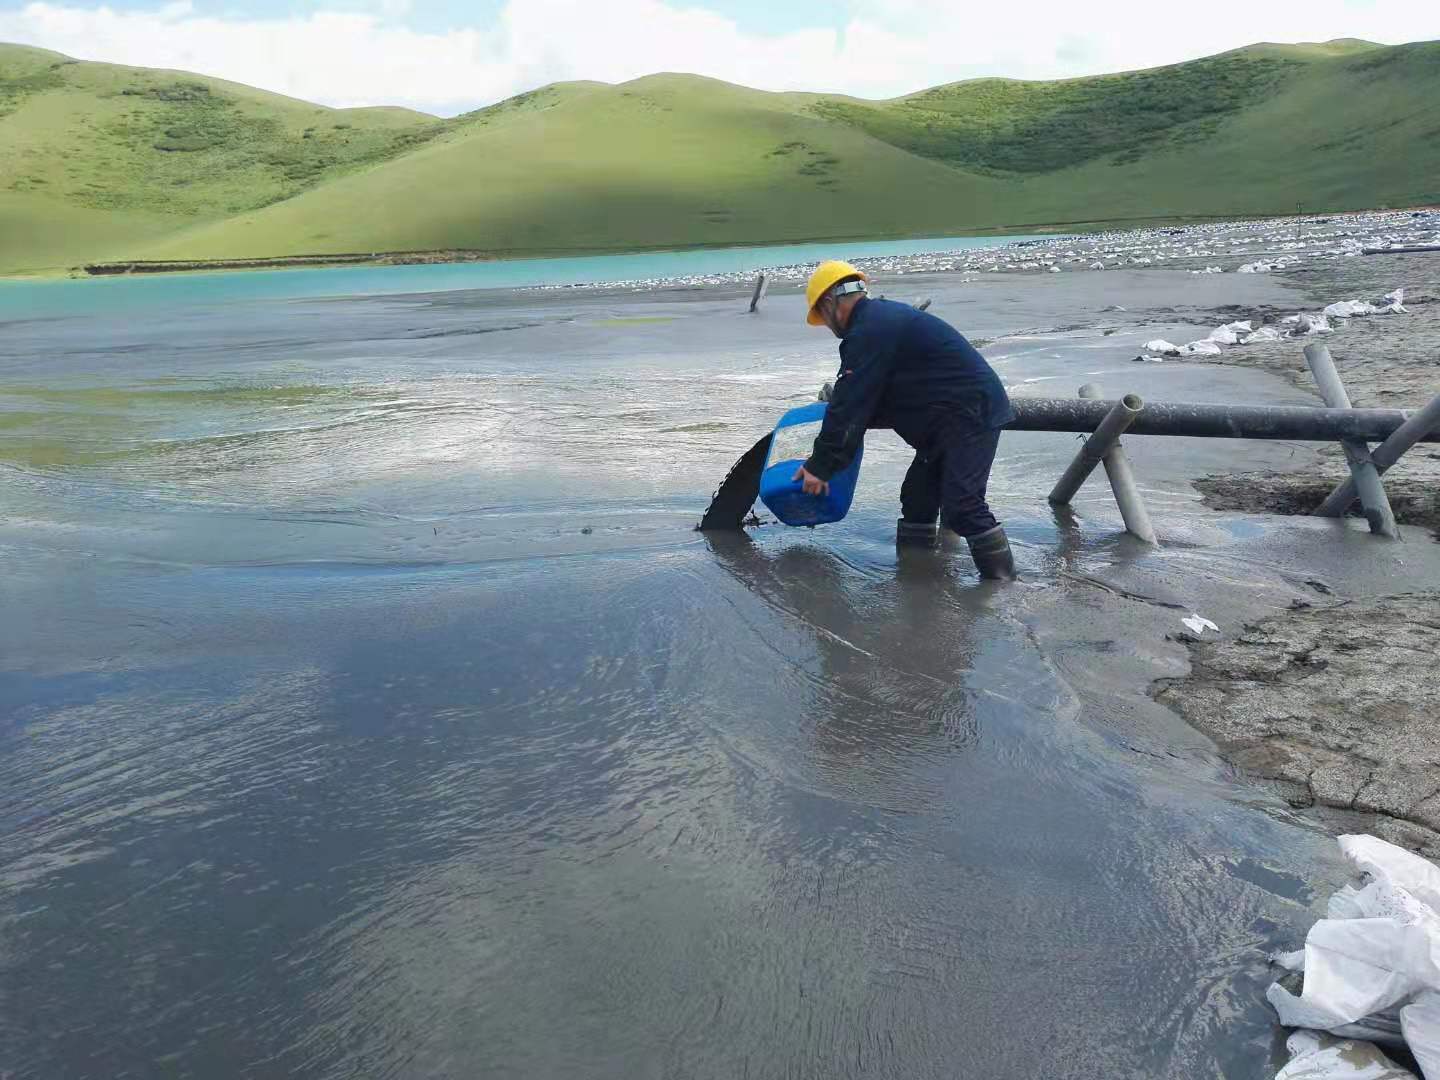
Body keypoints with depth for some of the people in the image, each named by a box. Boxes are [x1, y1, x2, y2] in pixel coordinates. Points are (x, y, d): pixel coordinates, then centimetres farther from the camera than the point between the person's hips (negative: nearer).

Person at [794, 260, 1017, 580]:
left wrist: (820, 466, -11)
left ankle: (1003, 583, -9)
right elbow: (870, 398, 23)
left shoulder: (868, 332, -17)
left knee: (962, 506, -15)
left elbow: (849, 405, -18)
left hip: (971, 414, -11)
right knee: (917, 495, 14)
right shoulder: (884, 316, 17)